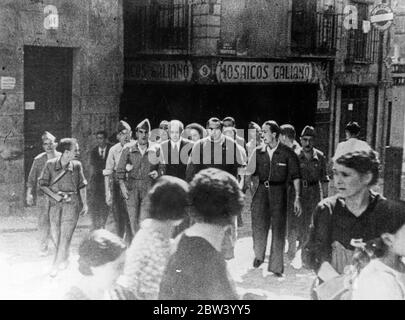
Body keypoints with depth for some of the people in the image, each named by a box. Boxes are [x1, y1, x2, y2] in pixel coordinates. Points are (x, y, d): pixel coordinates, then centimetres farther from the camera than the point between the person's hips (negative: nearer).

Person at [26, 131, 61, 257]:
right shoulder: (38, 159, 4)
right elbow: (31, 178, 8)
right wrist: (29, 193, 0)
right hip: (42, 194, 0)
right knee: (43, 222, -2)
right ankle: (43, 248, 7)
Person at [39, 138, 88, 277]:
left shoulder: (77, 165, -2)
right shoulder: (50, 164, -5)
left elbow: (82, 186, 6)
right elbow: (42, 184, 0)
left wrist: (85, 204, 5)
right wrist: (54, 195, -11)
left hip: (72, 203, -1)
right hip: (55, 203, 1)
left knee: (66, 234, -6)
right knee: (55, 234, 7)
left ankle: (56, 265, 3)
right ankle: (65, 259, 31)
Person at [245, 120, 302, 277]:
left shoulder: (287, 153, -5)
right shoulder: (258, 152, 5)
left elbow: (295, 176, -4)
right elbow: (250, 173, 14)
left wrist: (297, 198, -9)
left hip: (279, 192, -2)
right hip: (261, 190, 2)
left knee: (278, 229, 2)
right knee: (258, 226, -3)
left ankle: (276, 267, 14)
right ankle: (259, 254, 27)